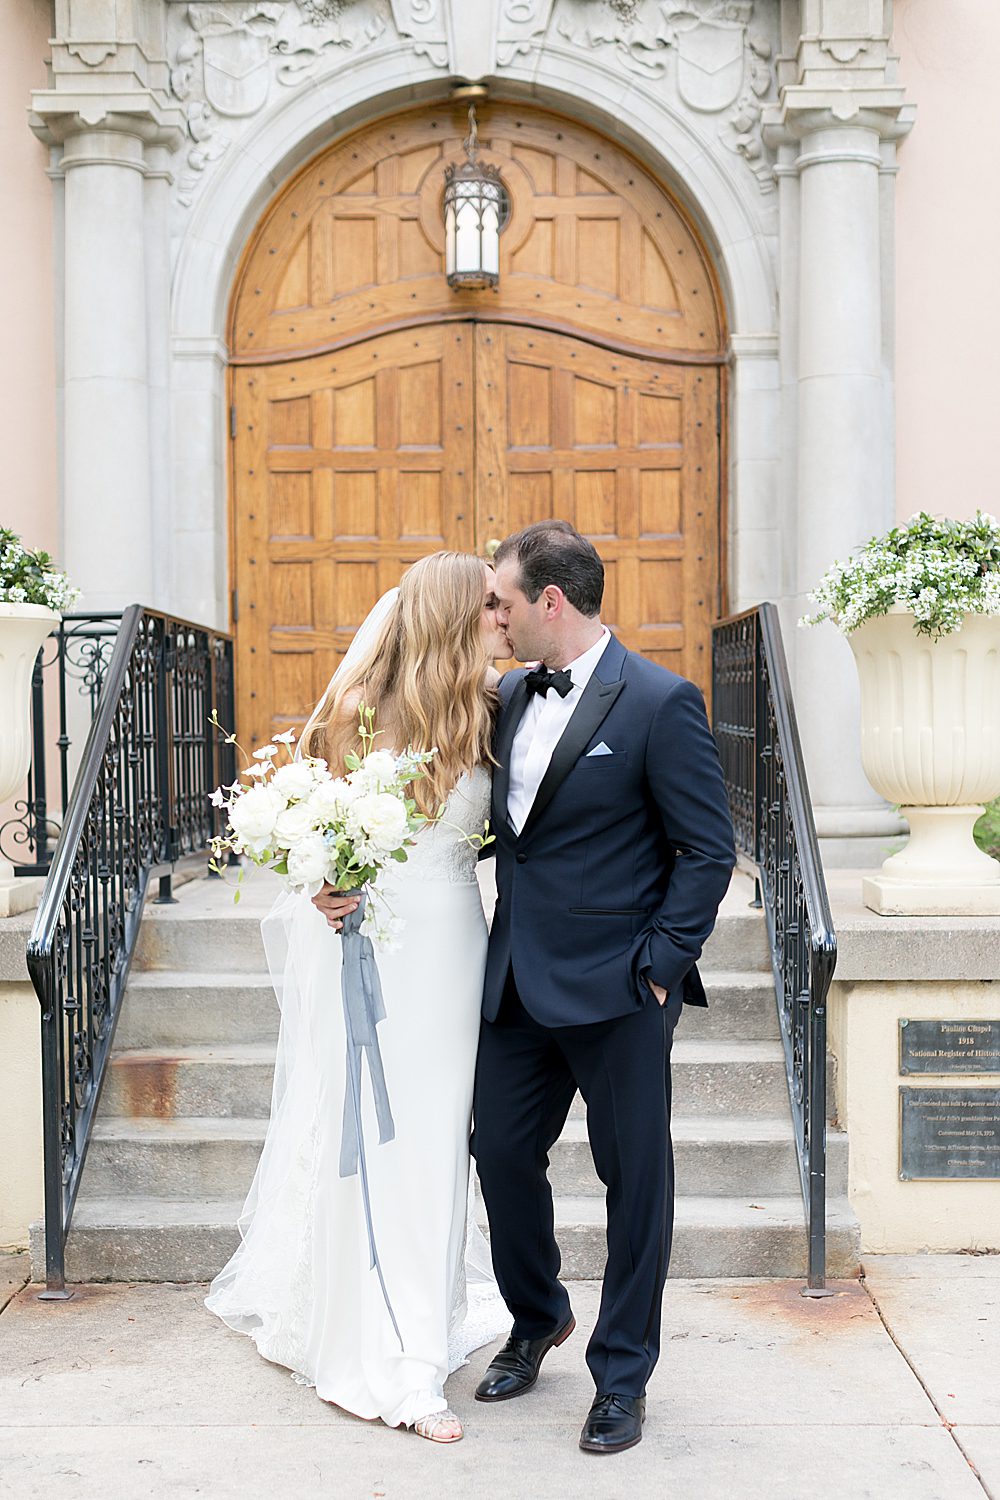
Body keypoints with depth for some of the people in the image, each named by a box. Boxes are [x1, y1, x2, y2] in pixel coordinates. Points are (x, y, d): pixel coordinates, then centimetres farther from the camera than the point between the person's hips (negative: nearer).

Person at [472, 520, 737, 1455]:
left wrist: (660, 965, -15)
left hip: (617, 992, -6)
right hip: (519, 984, 7)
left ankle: (622, 1376, 25)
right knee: (501, 1153, 15)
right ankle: (536, 1318, 41)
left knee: (635, 1177, 7)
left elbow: (708, 850, -11)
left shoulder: (660, 703, -13)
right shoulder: (511, 697, 8)